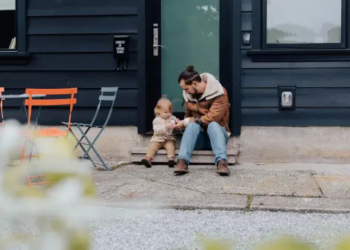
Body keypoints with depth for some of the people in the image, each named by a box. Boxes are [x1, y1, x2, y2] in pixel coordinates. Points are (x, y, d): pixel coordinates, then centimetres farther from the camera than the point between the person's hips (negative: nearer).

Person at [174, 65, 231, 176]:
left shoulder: (219, 93, -14)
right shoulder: (189, 95, 3)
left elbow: (212, 117, -23)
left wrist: (186, 122, -22)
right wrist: (182, 123, -6)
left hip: (216, 134, -3)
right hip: (197, 138, 3)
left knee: (213, 124, -35)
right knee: (193, 125, -30)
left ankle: (221, 162, -54)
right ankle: (182, 161, -49)